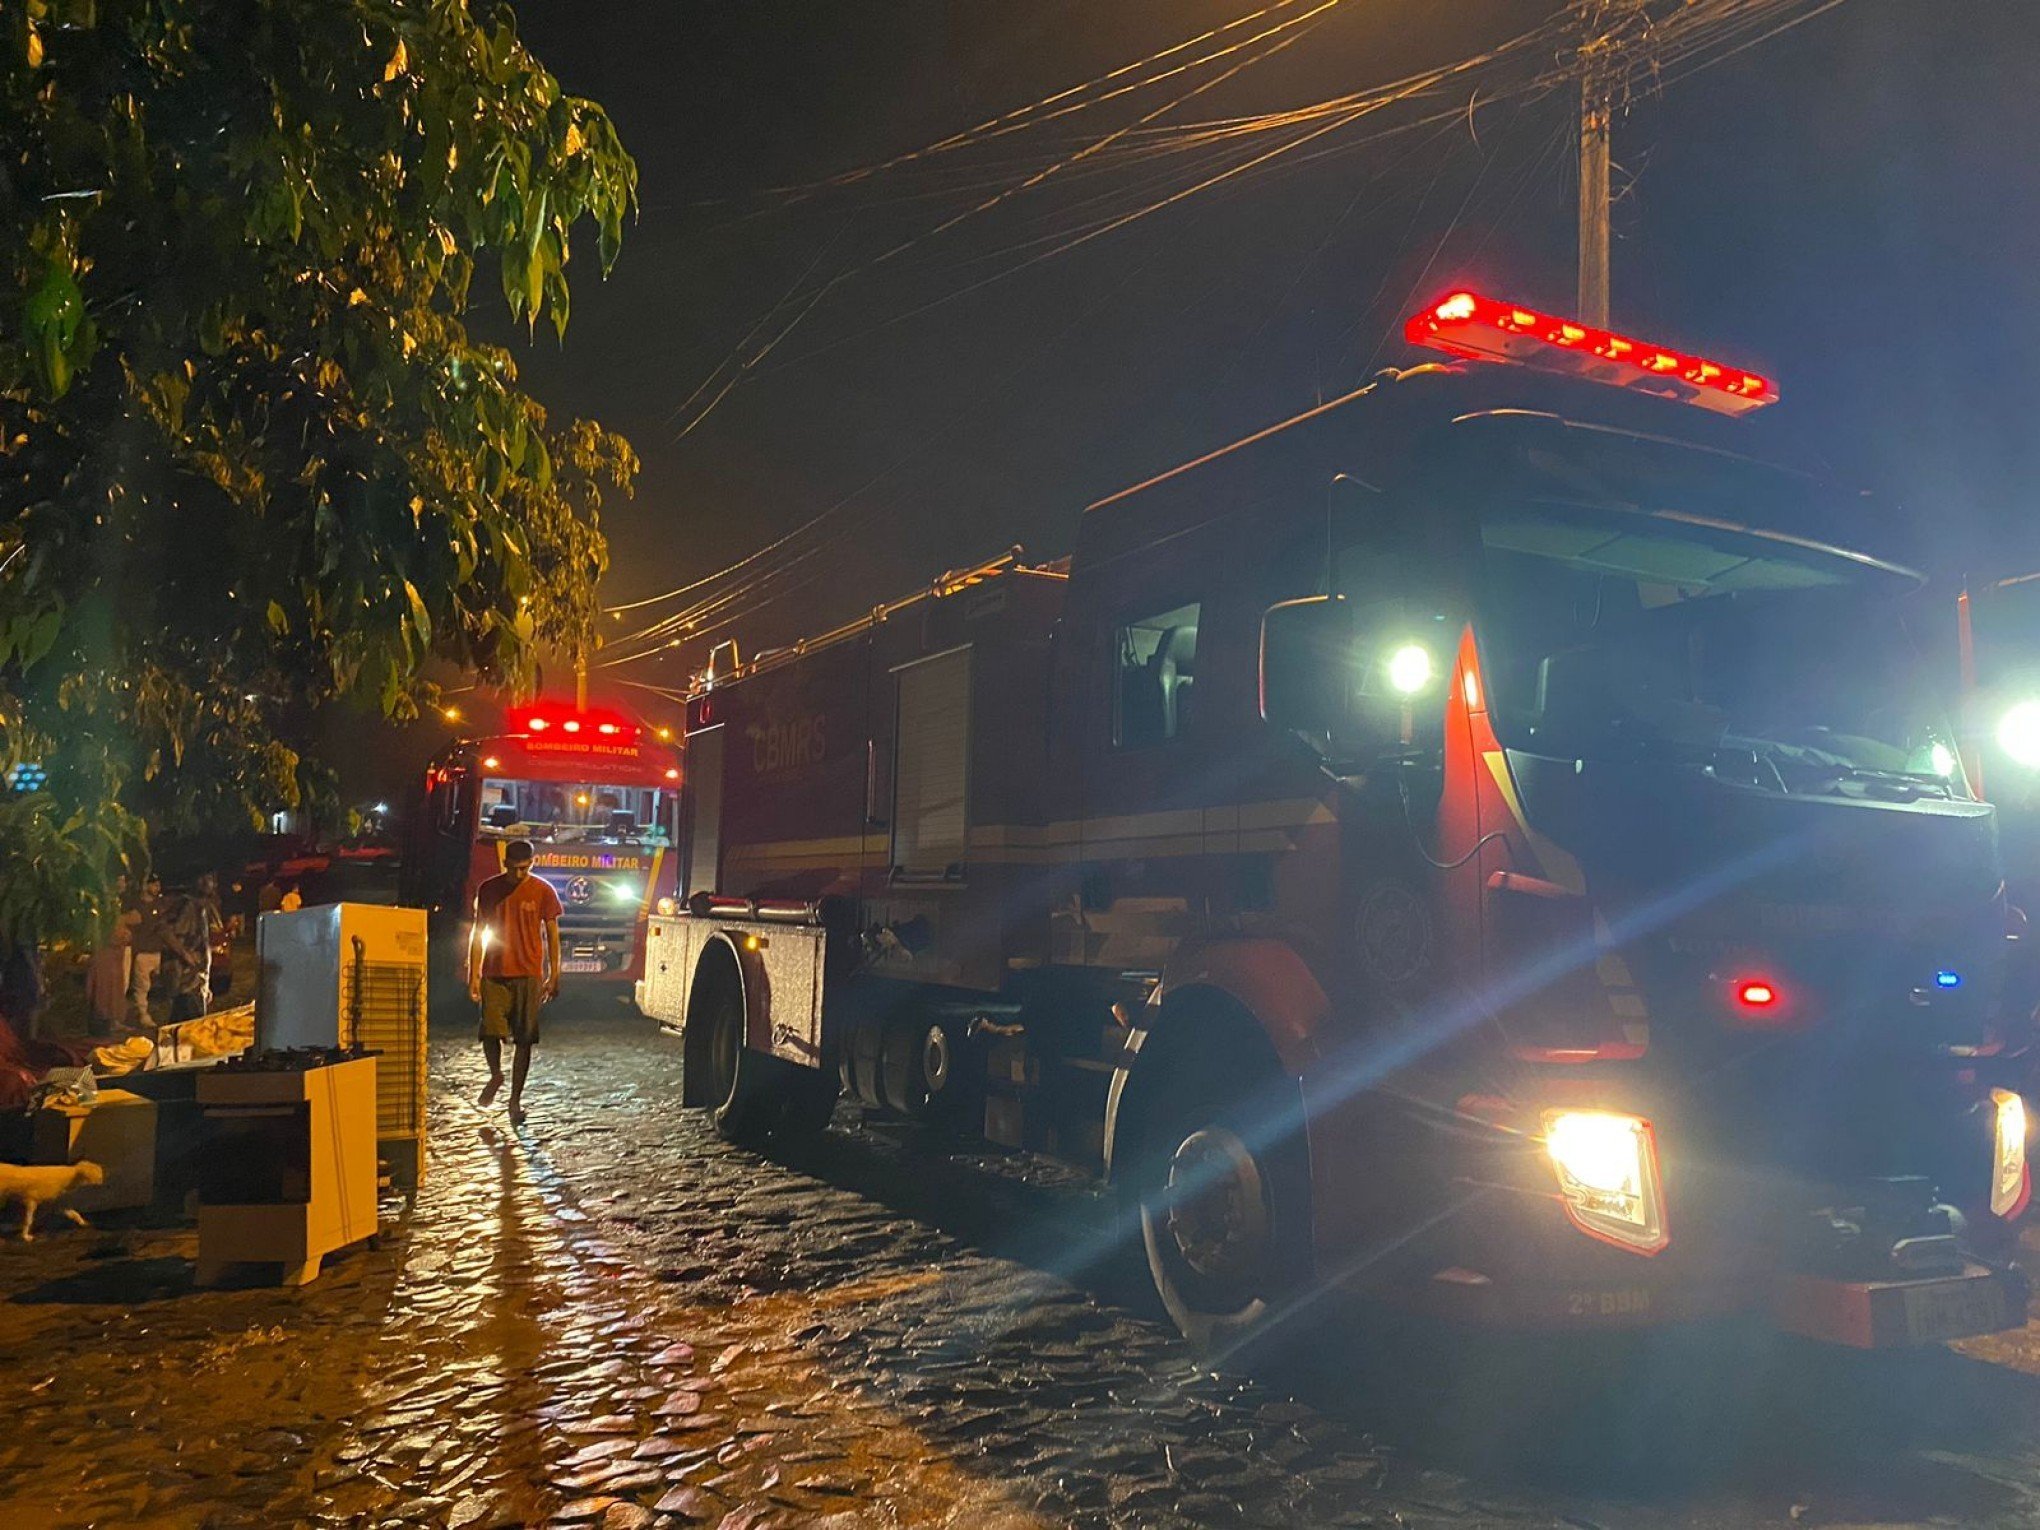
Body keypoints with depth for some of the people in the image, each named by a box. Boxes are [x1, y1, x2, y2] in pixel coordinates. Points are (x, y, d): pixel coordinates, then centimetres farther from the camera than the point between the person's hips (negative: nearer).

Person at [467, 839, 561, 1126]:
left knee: (524, 1039, 0)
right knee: (490, 1032, -7)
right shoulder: (488, 889, 3)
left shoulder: (543, 891, -2)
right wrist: (474, 975, 3)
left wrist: (553, 977, -2)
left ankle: (515, 1099, 10)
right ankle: (496, 1075, 23)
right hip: (494, 974, 1)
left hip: (528, 975, -1)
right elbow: (478, 933, 8)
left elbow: (552, 935, 2)